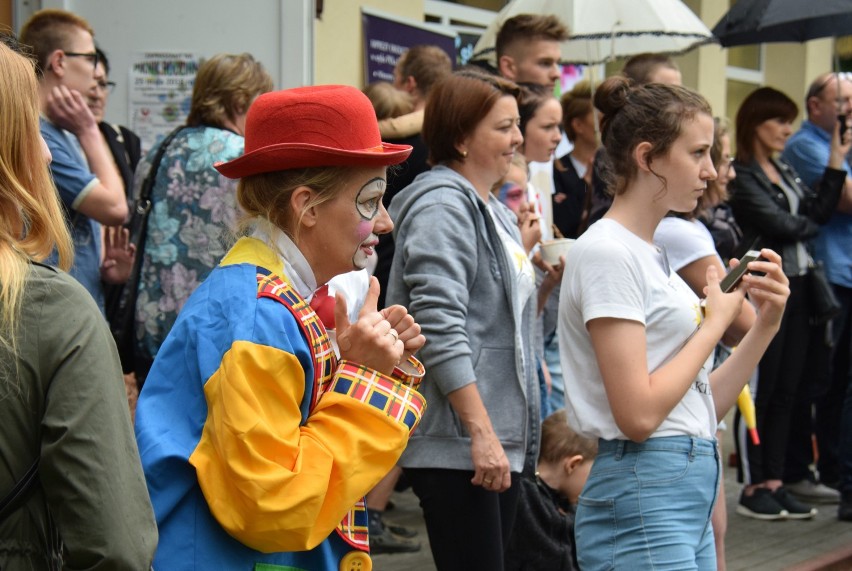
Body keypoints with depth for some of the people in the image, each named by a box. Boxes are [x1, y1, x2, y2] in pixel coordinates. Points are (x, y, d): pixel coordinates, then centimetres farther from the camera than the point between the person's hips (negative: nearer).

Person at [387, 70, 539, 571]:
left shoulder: (493, 210, 18)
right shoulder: (443, 205, -13)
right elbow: (440, 327, -22)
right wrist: (481, 433, -24)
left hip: (498, 439, 10)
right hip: (456, 443, -10)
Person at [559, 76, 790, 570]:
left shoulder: (652, 255, 14)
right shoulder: (608, 253, -12)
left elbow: (703, 406, 14)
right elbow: (638, 414, -20)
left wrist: (765, 325, 4)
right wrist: (717, 322, -9)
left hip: (692, 489, 9)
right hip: (643, 496, -9)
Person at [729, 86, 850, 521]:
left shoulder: (785, 172, 17)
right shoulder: (742, 175, -9)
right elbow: (777, 223, -15)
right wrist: (809, 226, 4)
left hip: (797, 287, 8)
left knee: (785, 392, 9)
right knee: (761, 392, -3)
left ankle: (774, 482, 14)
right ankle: (753, 489, 3)